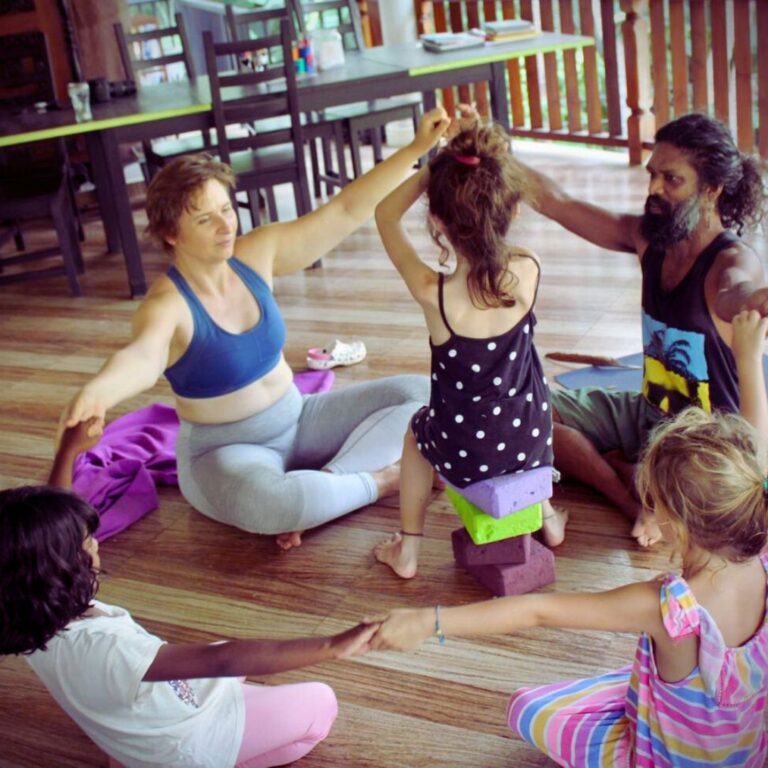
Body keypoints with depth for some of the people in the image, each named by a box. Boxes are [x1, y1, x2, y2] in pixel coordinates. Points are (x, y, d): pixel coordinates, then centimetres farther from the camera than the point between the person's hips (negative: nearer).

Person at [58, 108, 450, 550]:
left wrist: (417, 148, -16)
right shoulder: (166, 305, -22)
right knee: (267, 504, -42)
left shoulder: (256, 255, -7)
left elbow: (347, 211, -8)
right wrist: (95, 394, -68)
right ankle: (372, 480, -13)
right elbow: (142, 357, -44)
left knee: (417, 392, -4)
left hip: (298, 421, 6)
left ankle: (325, 483, -15)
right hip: (226, 453, -6)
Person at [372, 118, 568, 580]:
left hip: (463, 456, -2)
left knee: (419, 428, 32)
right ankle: (546, 513, 46)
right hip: (532, 445, 3)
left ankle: (407, 549, 36)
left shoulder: (434, 295, -25)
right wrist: (483, 155, 2)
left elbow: (385, 216, -9)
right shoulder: (528, 272, -19)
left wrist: (435, 165, -15)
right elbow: (500, 221, 6)